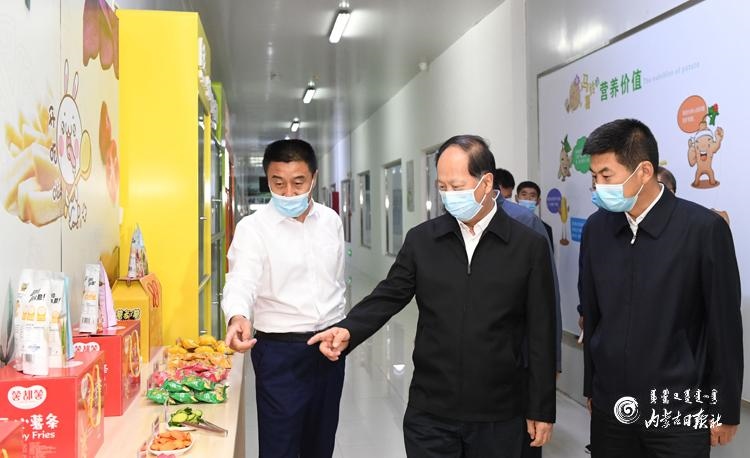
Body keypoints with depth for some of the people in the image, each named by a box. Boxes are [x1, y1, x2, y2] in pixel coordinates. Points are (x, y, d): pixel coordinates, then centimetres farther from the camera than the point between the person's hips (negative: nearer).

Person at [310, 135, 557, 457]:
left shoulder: (530, 246, -4)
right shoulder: (421, 239, 1)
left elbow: (541, 334, -2)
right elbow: (388, 296, 3)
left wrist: (541, 410, 0)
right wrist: (348, 331, -17)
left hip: (498, 417, -1)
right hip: (430, 413, 1)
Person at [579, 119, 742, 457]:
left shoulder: (704, 228, -12)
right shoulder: (595, 228, 0)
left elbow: (725, 326, -6)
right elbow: (591, 314, 6)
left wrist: (726, 410, -1)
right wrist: (591, 387, 11)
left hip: (678, 413, -3)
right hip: (610, 408, 4)